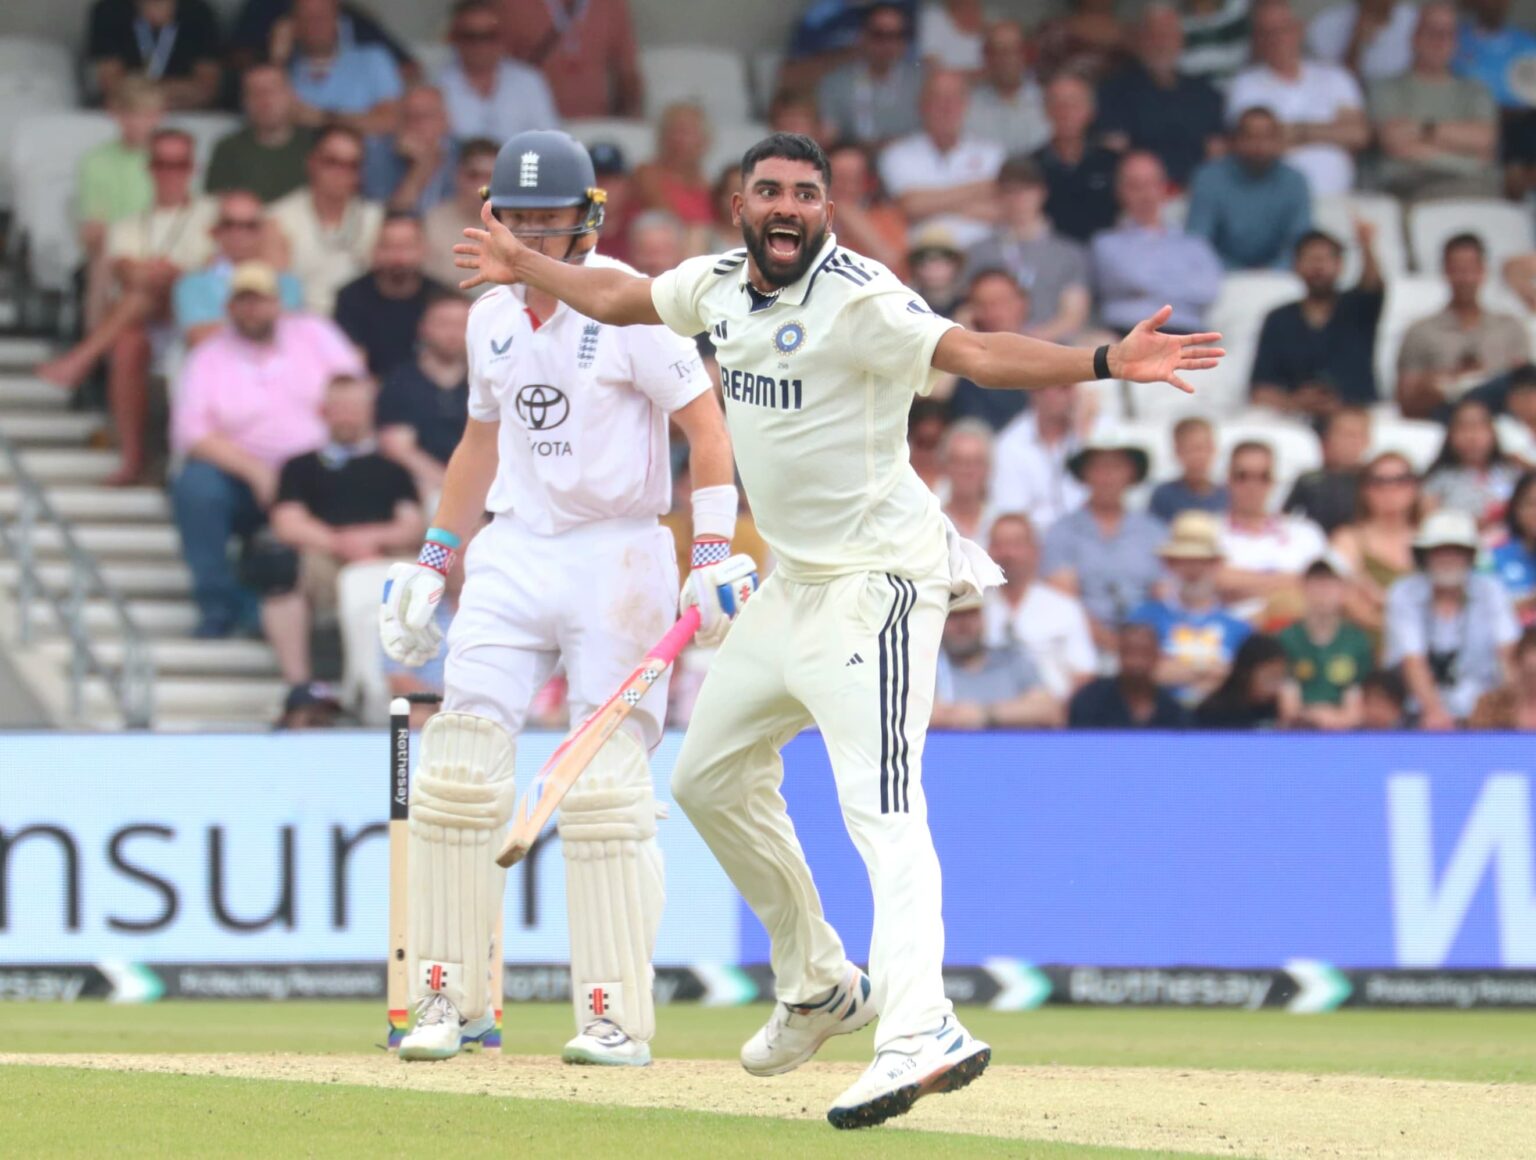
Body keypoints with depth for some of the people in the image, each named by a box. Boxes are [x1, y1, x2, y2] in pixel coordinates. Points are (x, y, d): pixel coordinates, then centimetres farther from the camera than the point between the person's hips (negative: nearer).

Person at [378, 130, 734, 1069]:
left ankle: (617, 1016, -2)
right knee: (460, 767, -2)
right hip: (513, 551, 6)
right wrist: (432, 562, 21)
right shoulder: (492, 316, 12)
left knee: (607, 785, -8)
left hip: (616, 552, -6)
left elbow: (707, 426, -10)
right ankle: (451, 997, 8)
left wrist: (715, 558, -20)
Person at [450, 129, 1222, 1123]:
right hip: (794, 583, 9)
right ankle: (819, 986, 33)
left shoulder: (858, 302, -19)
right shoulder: (720, 286, 5)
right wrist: (525, 267, 39)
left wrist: (1105, 362, -46)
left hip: (877, 581, -9)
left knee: (881, 806, -22)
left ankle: (922, 1031, -35)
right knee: (712, 779, 20)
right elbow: (618, 298, 25)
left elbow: (974, 353, -31)